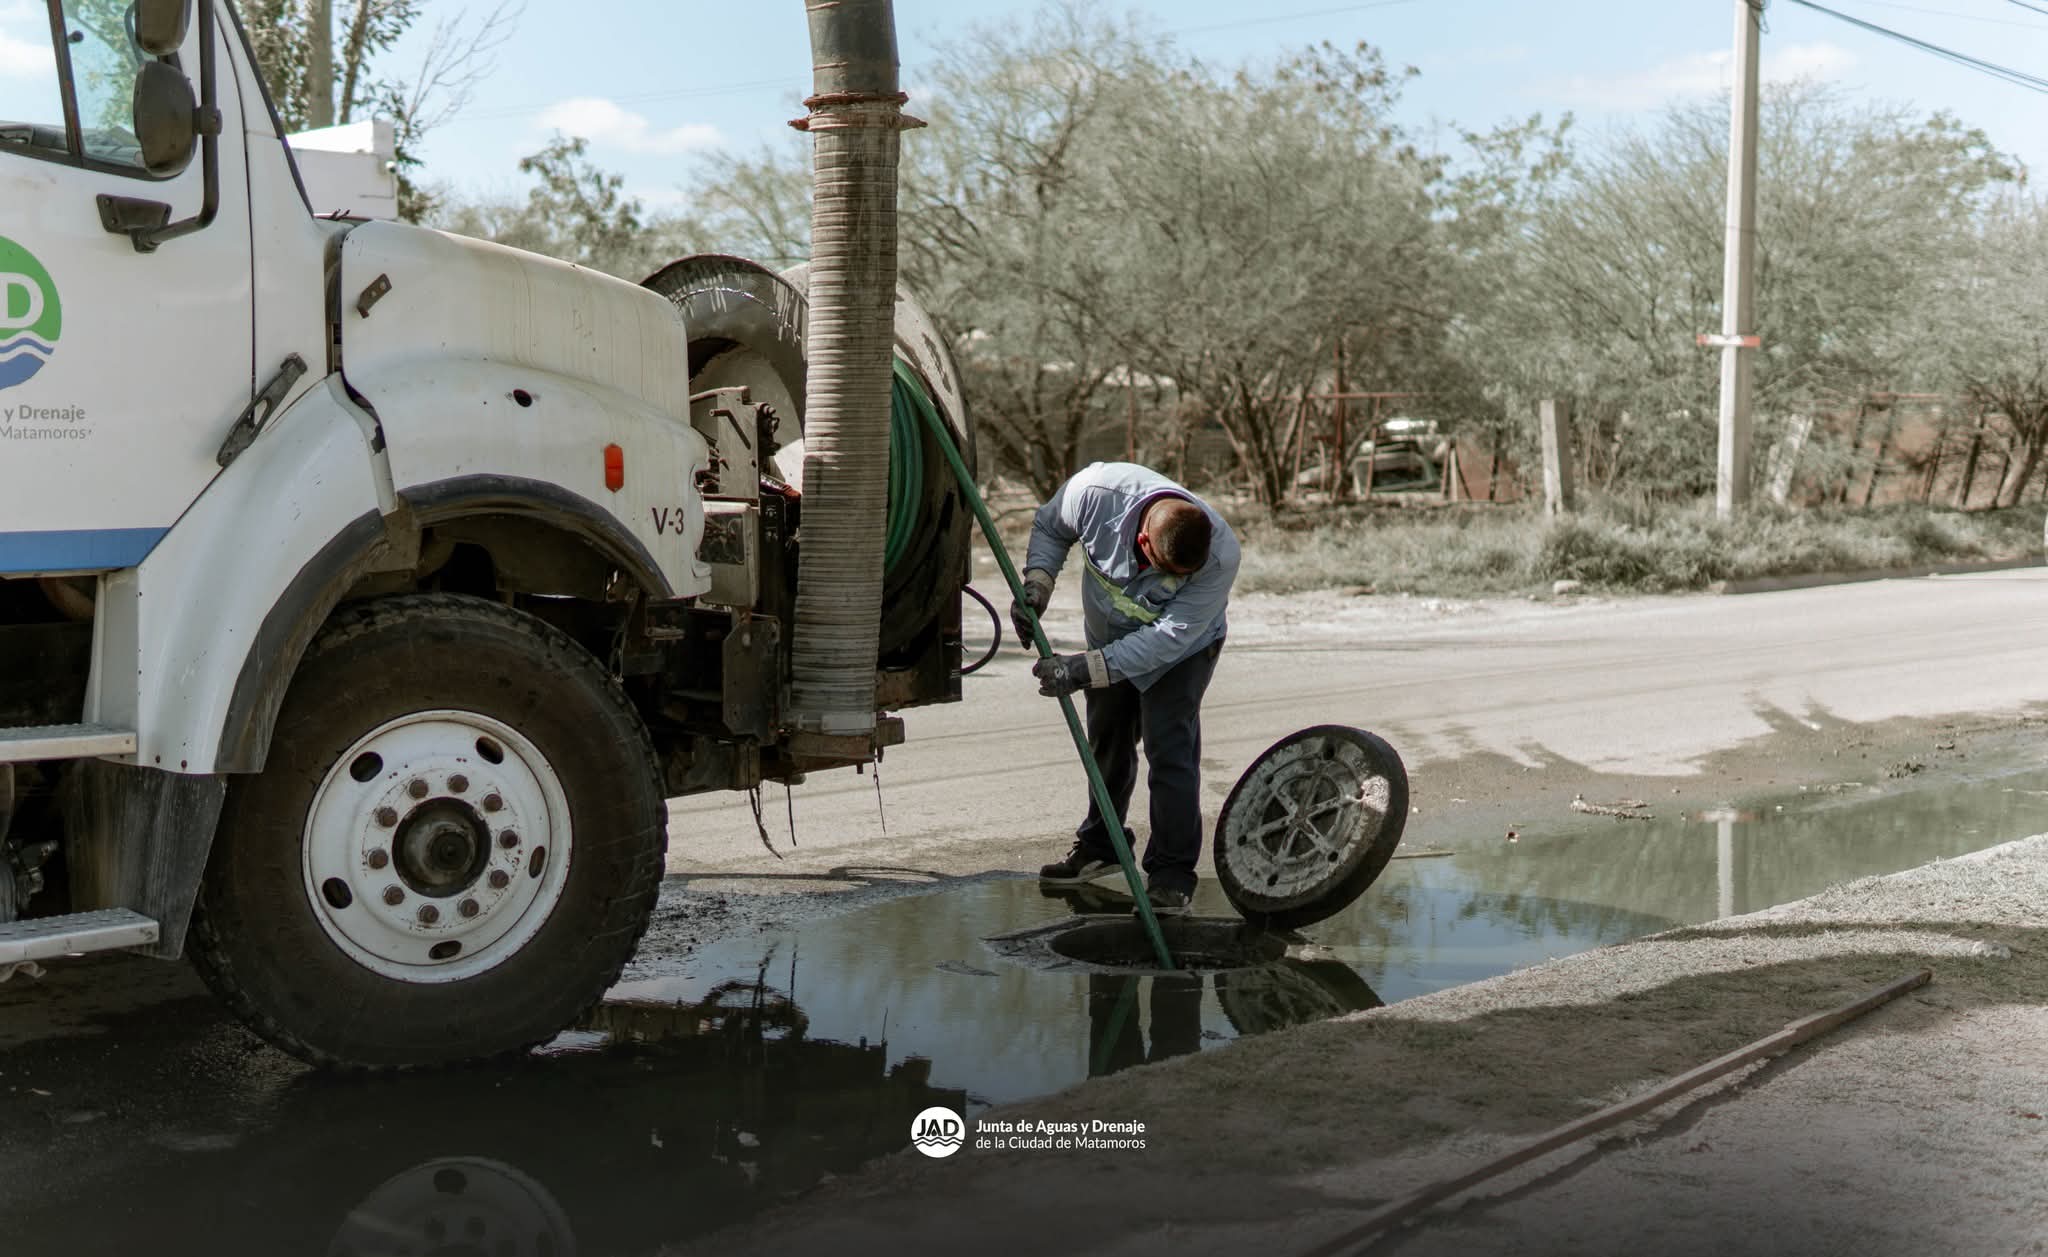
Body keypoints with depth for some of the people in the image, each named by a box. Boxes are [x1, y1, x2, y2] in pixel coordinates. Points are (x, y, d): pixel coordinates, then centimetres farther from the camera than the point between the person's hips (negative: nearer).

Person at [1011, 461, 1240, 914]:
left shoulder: (1220, 555, -39)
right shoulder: (1097, 491, -35)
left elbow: (1167, 638, -35)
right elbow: (1049, 528, -11)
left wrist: (1086, 670, -39)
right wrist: (1036, 583, -27)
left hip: (1183, 650, -3)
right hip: (1109, 635, 3)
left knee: (1169, 748, -14)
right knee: (1107, 741, 14)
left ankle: (1172, 871, -5)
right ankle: (1099, 847, 32)